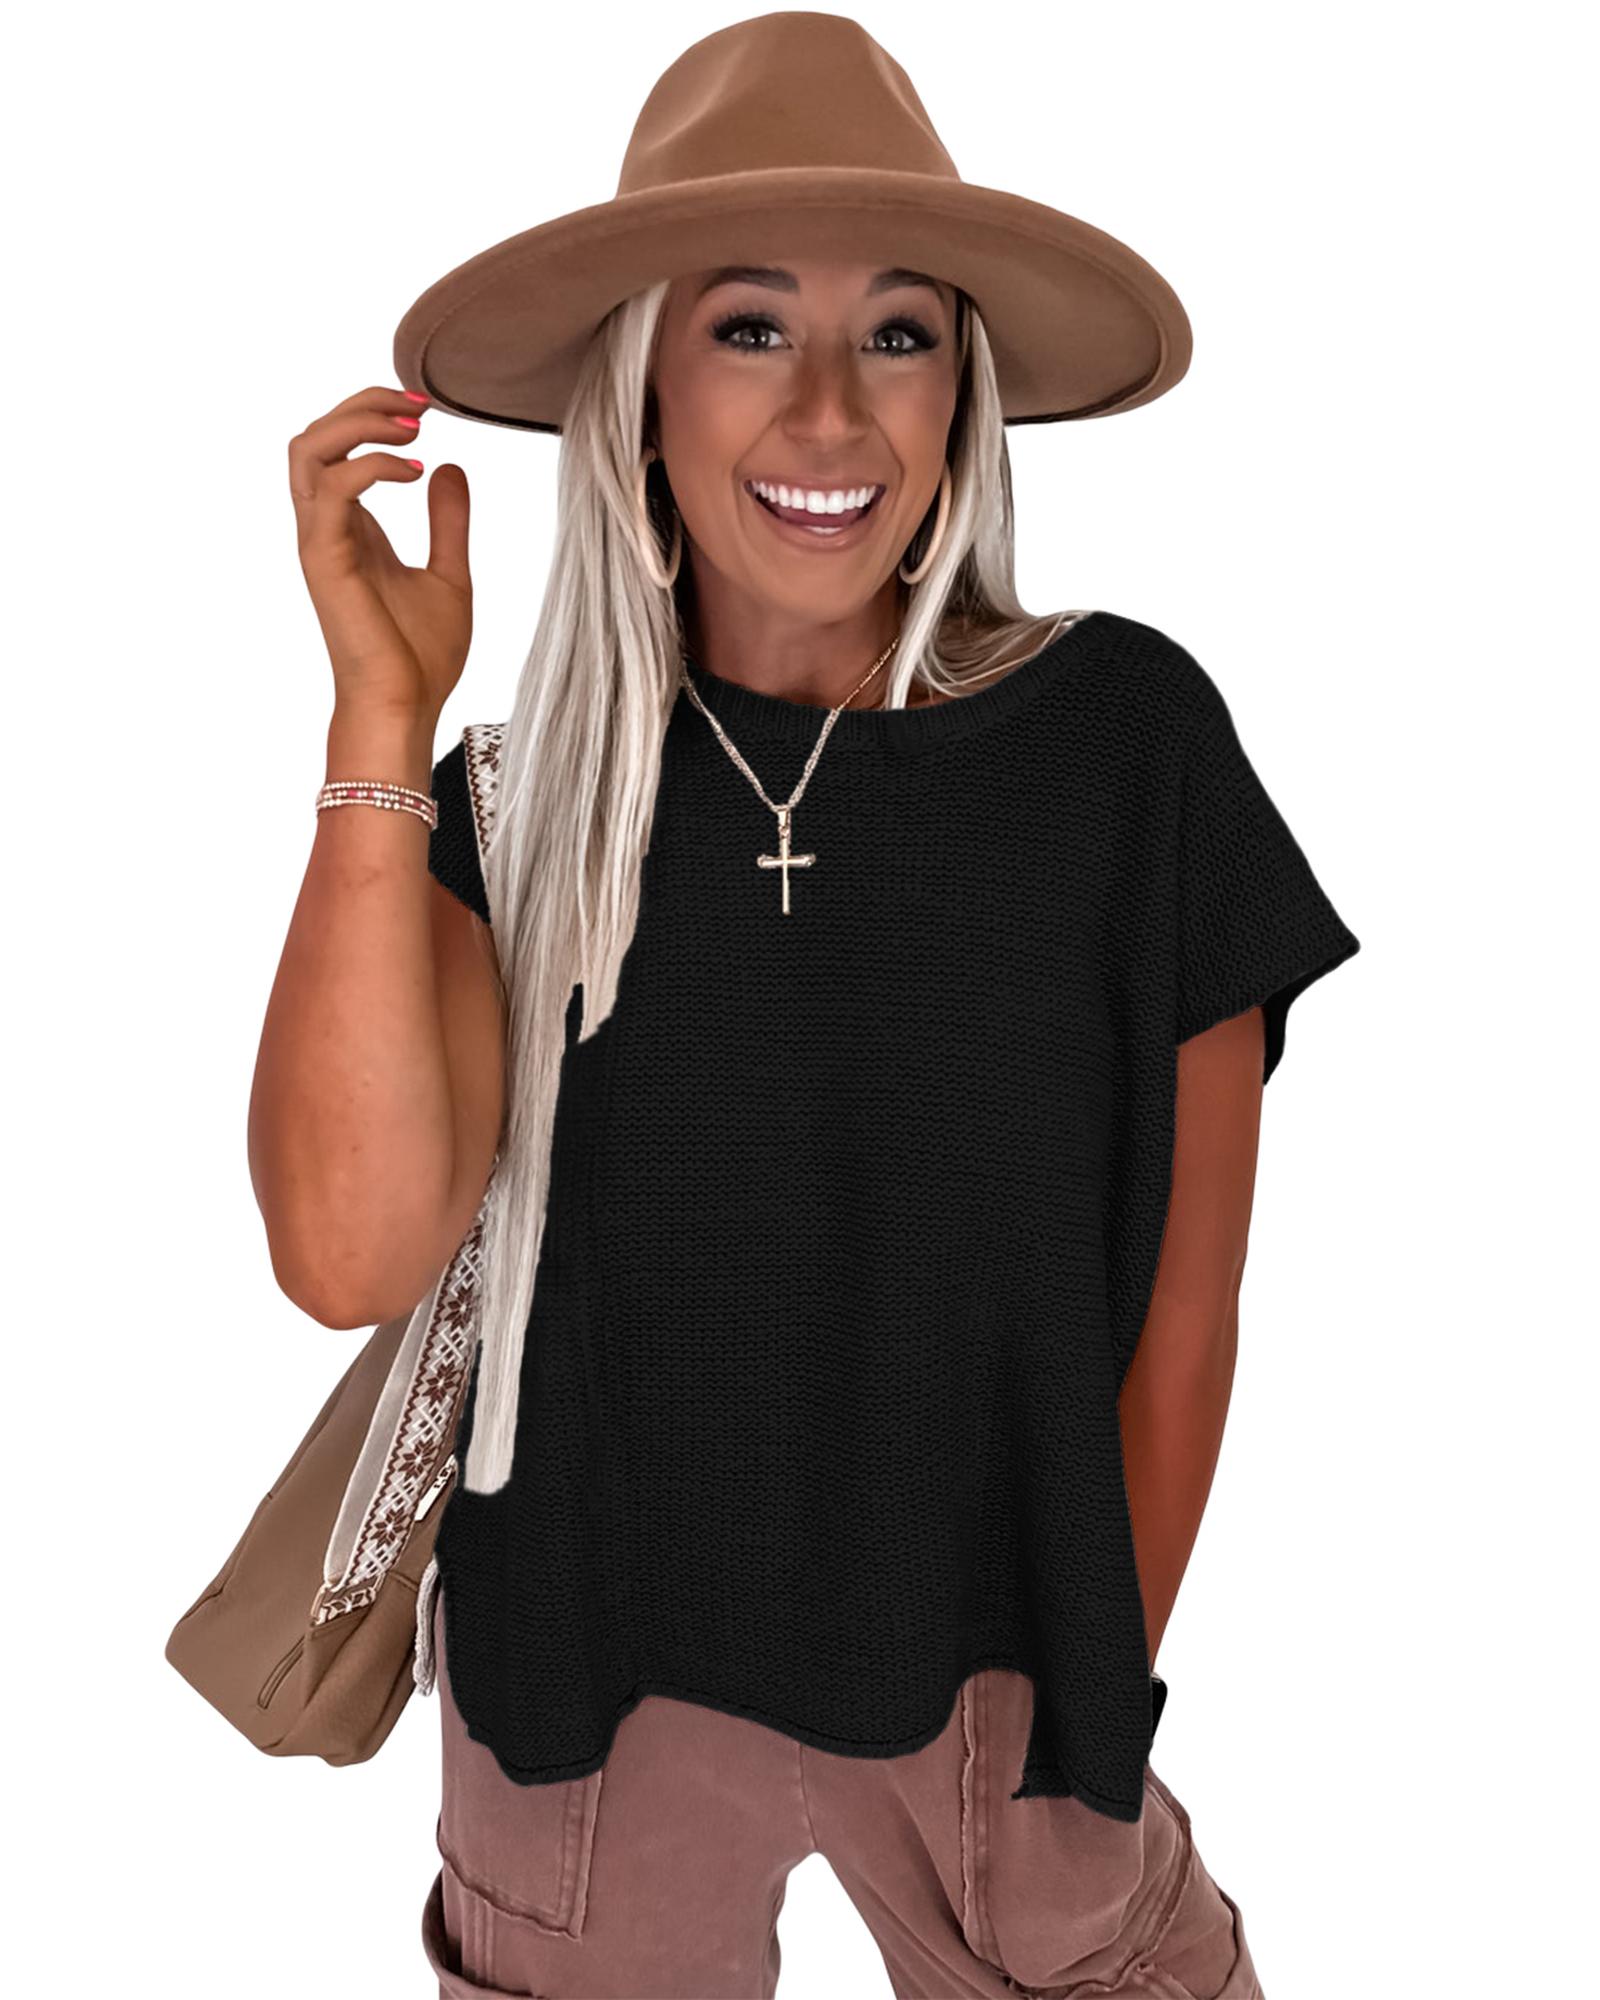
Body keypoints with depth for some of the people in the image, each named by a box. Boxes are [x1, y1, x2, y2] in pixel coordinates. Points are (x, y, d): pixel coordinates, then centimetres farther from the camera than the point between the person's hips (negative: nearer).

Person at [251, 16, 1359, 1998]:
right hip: (593, 1685, 2)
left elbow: (1183, 1302, -5)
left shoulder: (1124, 734, -12)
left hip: (996, 1682, -1)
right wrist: (381, 717, -22)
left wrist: (1099, 1687, 4)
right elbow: (350, 1252, -22)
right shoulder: (529, 791, -7)